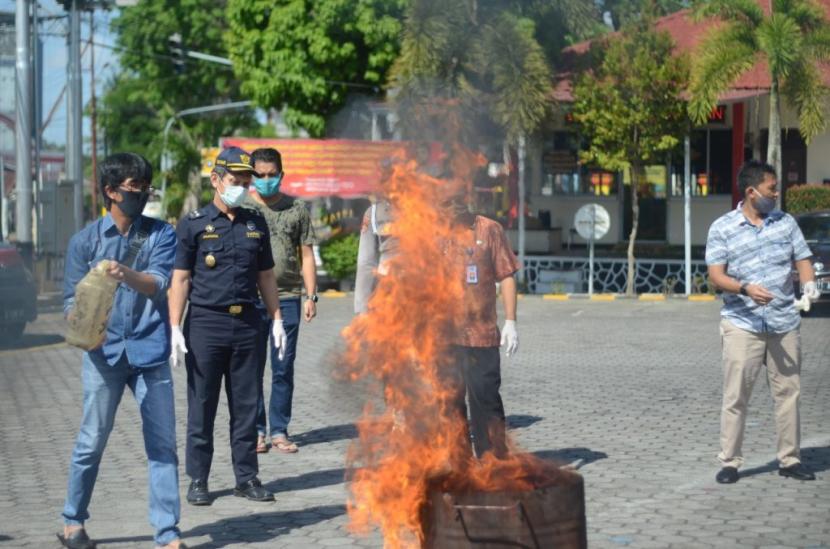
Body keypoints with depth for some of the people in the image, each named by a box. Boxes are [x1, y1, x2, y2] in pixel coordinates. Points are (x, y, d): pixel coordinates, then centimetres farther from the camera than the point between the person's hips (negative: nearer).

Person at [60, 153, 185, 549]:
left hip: (149, 352, 1)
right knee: (91, 441, 5)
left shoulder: (161, 234, 5)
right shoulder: (86, 240, 4)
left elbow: (159, 284, -9)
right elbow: (72, 297, 5)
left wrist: (126, 274, -29)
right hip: (104, 353, -1)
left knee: (162, 442, 0)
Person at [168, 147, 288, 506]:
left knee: (246, 405, 7)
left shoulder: (256, 224, 11)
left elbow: (266, 275, 17)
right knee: (202, 406, 2)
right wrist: (175, 328, -9)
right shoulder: (193, 224, -1)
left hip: (247, 324, 4)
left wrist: (276, 319, 11)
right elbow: (180, 279, -3)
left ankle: (246, 478, 14)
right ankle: (198, 480, 10)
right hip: (206, 322, -4)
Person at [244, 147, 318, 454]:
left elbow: (306, 255, 10)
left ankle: (280, 431, 12)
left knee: (284, 369, 5)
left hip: (287, 298, 1)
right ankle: (255, 431, 10)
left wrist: (311, 295, 3)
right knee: (252, 368, 2)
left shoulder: (296, 208, 9)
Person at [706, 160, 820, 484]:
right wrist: (745, 289, -23)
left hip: (785, 323, 3)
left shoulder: (786, 223, 10)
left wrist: (809, 284, -10)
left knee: (788, 392, 6)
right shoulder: (722, 228, -1)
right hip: (742, 324, -3)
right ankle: (729, 462, 5)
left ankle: (789, 460, 16)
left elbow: (801, 260, 12)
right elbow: (716, 276, -6)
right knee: (736, 396, -3)